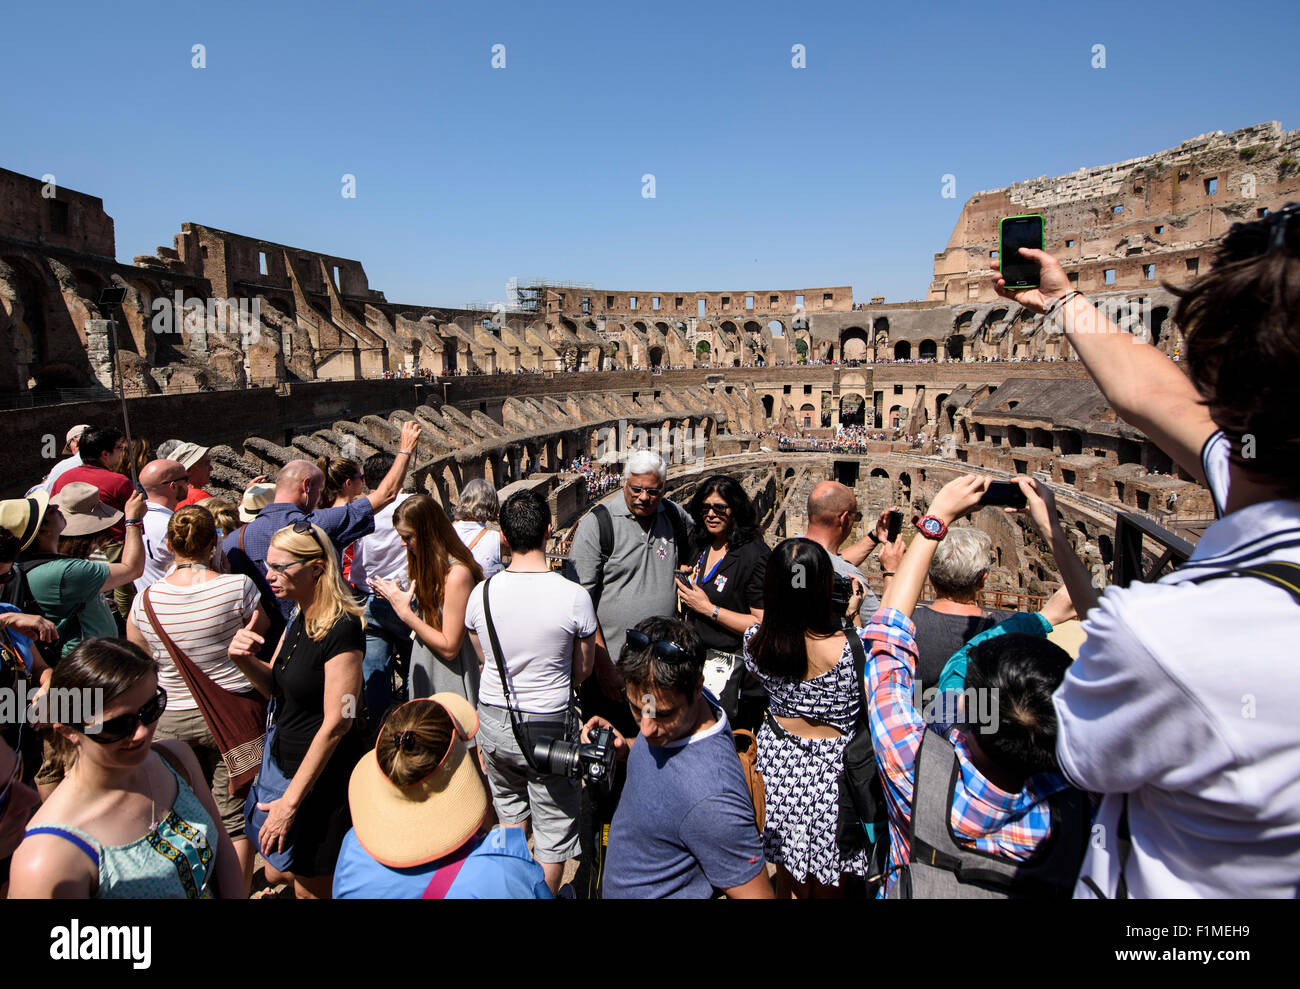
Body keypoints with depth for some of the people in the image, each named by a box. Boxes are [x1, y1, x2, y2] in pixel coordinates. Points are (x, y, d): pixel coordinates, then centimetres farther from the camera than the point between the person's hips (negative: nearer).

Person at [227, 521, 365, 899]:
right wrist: (246, 660, -10)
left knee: (309, 886, 8)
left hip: (324, 777, -9)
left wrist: (290, 800, -21)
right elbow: (278, 686, 11)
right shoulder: (299, 619, 4)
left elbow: (337, 722, -24)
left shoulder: (341, 629, -25)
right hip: (288, 762, 9)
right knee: (277, 873, 21)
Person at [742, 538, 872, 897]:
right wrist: (853, 616, -7)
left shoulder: (756, 639, -19)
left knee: (788, 875, 26)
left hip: (779, 761, 3)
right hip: (833, 768, -3)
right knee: (829, 884, 22)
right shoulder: (848, 646, -31)